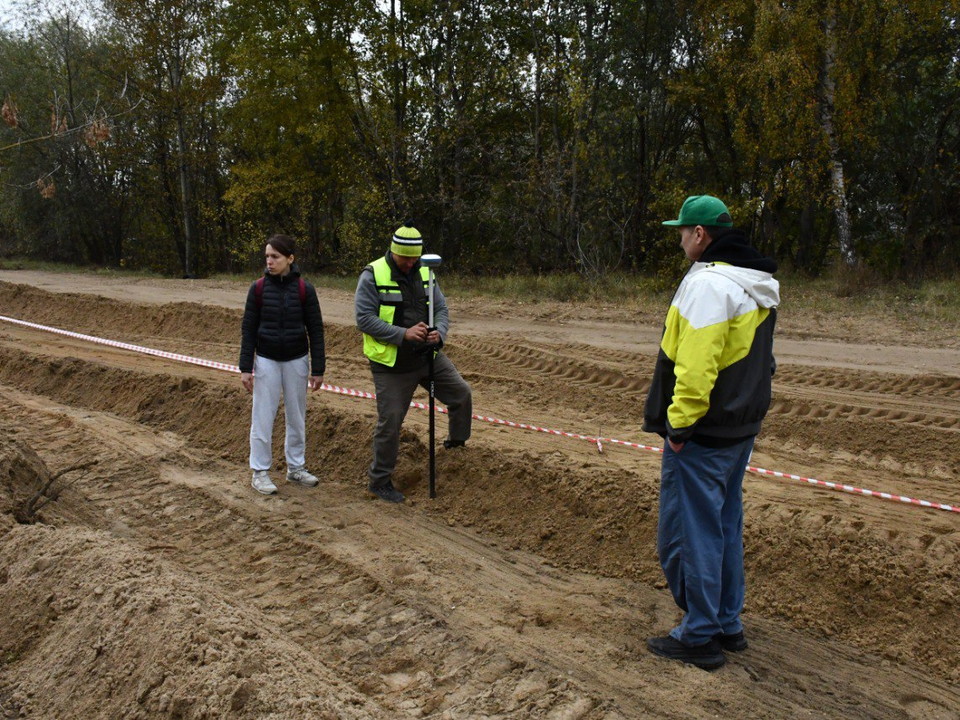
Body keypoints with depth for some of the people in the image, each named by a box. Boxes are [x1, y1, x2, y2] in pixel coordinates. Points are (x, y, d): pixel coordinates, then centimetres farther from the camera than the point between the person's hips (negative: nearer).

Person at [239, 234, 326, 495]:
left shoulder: (304, 289, -7)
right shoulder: (258, 288, -5)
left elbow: (315, 330, -3)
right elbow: (248, 329, -1)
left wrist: (317, 369, -4)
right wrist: (245, 367, -4)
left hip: (296, 361, 0)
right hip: (267, 361, 0)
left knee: (297, 417, 11)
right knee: (262, 418, 3)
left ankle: (296, 468, 25)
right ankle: (259, 472, 15)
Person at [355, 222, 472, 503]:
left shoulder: (423, 273, 5)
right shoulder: (372, 276, -13)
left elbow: (441, 309, 6)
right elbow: (364, 318, -19)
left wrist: (439, 333, -17)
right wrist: (403, 334, -27)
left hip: (428, 357, 6)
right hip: (392, 364, -6)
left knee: (462, 394, 13)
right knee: (390, 421, -1)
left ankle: (457, 440, 40)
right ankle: (379, 480, 16)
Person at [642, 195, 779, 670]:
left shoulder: (707, 283, -20)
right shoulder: (758, 287, 12)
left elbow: (695, 366, -26)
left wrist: (679, 423, -19)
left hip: (701, 435, -10)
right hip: (741, 428, 10)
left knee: (689, 532, 2)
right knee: (725, 527, 19)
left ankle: (699, 637, 12)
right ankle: (727, 625, 31)